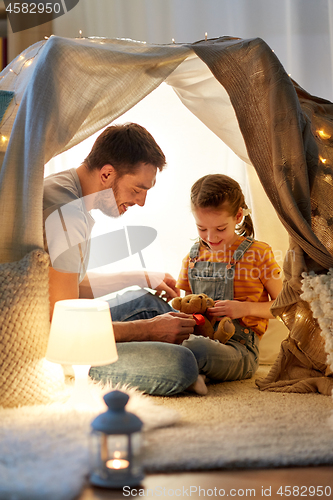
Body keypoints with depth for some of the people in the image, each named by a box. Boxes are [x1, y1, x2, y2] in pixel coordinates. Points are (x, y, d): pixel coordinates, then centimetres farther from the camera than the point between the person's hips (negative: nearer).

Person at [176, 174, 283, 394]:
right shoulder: (194, 256, 16)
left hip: (239, 348, -4)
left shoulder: (258, 253, 2)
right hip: (198, 335, 4)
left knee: (199, 349, -40)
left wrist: (245, 308, -12)